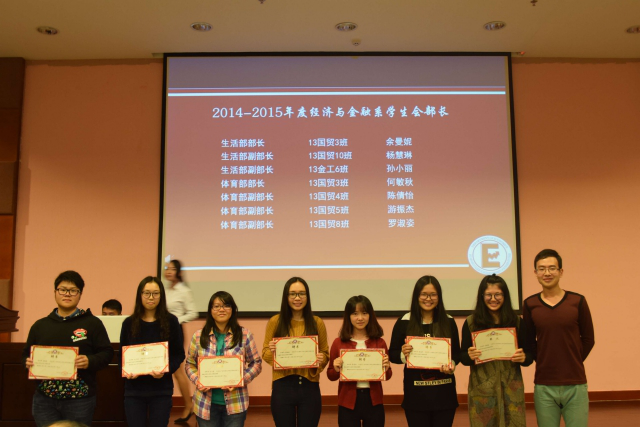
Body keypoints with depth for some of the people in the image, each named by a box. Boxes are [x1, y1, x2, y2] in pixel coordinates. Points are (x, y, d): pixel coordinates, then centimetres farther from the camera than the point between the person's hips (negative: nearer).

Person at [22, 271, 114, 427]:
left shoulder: (92, 323, 0)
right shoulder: (40, 325, 11)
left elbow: (107, 352, -2)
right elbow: (26, 354, 17)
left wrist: (90, 361, -21)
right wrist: (28, 362, -5)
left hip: (79, 400, -3)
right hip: (44, 399, 3)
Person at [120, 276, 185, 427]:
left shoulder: (171, 321, -1)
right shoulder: (129, 323, 3)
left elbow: (179, 354, 0)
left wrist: (166, 371, -17)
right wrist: (126, 371, -13)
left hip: (161, 390, -1)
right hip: (134, 390, 1)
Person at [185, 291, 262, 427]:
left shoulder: (244, 334, -1)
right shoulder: (199, 336, 3)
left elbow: (256, 363, 2)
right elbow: (189, 364, 10)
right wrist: (197, 381, -9)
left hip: (235, 404, -1)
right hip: (206, 404, 1)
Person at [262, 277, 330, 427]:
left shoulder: (317, 323, 1)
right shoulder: (275, 322, -1)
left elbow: (325, 353, 10)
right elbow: (265, 354, 6)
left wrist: (321, 359, -12)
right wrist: (271, 350, -16)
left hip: (309, 387, 1)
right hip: (282, 387, -1)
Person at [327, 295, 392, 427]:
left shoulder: (379, 342, 1)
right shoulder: (339, 343, -2)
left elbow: (387, 376, 8)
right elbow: (331, 376, 4)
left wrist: (386, 368, -13)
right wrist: (336, 369, -17)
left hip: (373, 401, 1)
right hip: (348, 402, -1)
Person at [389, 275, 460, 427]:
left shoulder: (449, 322, 3)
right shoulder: (404, 322, -3)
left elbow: (456, 352, 7)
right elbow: (392, 354, 1)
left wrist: (451, 365, -13)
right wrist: (403, 354, -20)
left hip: (444, 392, 2)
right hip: (416, 393, -2)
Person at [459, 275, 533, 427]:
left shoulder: (516, 321, 2)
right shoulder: (471, 322, -1)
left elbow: (530, 355, 6)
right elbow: (462, 357, 3)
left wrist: (523, 358, -15)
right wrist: (470, 356, -18)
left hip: (511, 389, 1)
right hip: (481, 390, -1)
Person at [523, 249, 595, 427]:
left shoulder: (578, 301, -1)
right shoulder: (530, 304, 1)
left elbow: (588, 339, 6)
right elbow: (529, 341, 9)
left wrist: (573, 364, 3)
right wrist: (543, 363, 0)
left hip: (575, 385, -1)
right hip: (544, 386, 1)